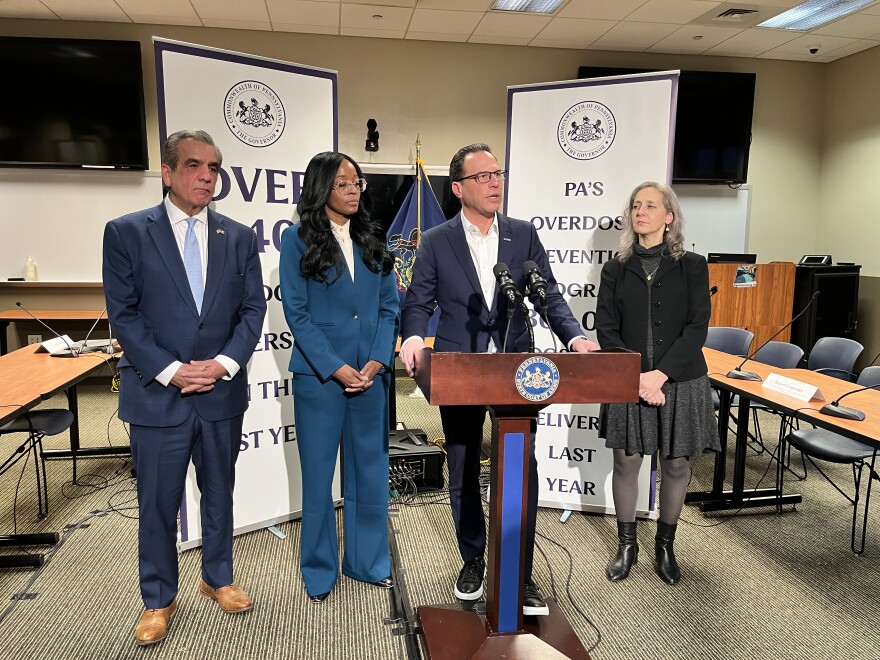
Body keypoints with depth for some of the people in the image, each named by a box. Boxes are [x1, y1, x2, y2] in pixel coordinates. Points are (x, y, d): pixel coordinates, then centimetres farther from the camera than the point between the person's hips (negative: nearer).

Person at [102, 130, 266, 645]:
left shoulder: (239, 237, 5)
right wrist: (170, 370, -15)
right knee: (158, 504, 10)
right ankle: (159, 600, 30)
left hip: (223, 391, 3)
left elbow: (253, 309, 2)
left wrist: (225, 363, -11)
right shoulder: (126, 233, -3)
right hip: (157, 394, -2)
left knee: (219, 493, 16)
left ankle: (218, 578, 37)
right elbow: (124, 314, -6)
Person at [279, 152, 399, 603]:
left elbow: (390, 306, 7)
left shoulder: (372, 239, 9)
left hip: (371, 374, 4)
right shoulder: (298, 239, -1)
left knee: (370, 468, 12)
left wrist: (377, 362, -7)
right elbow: (297, 312, -7)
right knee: (319, 473, 7)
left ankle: (367, 561, 29)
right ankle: (319, 570, 26)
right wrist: (336, 368, -14)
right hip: (319, 374, -3)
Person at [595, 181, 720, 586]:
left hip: (680, 381, 0)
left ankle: (665, 545, 30)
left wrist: (660, 374, -17)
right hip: (628, 382, 1)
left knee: (676, 465, 9)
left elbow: (697, 328, -6)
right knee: (626, 462, 6)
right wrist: (635, 375, -15)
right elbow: (606, 330, -1)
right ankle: (626, 545, 25)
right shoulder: (615, 270, 5)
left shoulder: (691, 267, 1)